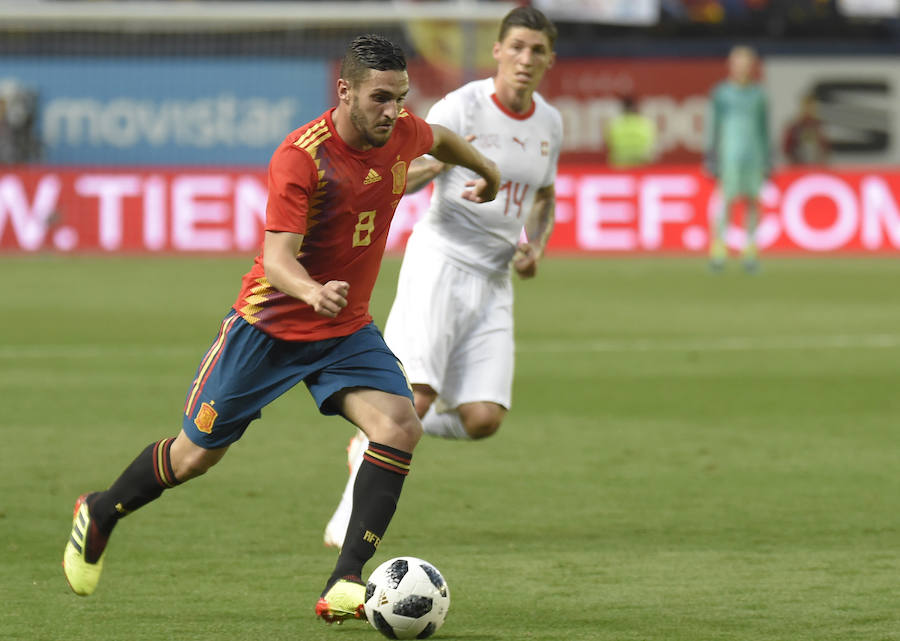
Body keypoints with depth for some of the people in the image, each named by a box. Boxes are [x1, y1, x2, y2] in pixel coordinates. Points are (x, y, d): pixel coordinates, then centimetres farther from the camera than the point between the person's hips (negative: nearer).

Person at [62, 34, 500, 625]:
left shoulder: (402, 134, -7)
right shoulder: (301, 156, -26)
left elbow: (440, 139, 20)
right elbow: (276, 261, -34)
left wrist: (485, 169, 37)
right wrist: (311, 291, -55)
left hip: (346, 330, 5)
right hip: (271, 325, -5)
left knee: (401, 426, -21)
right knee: (196, 455, 6)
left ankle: (344, 586, -20)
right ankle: (100, 515, 36)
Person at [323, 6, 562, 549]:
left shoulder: (549, 124, 9)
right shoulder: (462, 107, -8)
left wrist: (536, 249, 7)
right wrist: (432, 165, -32)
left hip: (494, 281, 5)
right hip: (440, 262, -5)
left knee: (483, 419, -8)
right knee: (416, 396, -21)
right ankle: (355, 508, -5)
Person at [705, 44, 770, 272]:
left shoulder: (758, 94, 12)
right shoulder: (721, 93, 3)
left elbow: (764, 128, 16)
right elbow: (713, 127, 4)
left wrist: (768, 160, 12)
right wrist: (711, 158, -1)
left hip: (754, 155, 3)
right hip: (730, 154, -3)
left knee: (753, 201, 1)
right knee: (727, 200, -10)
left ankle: (750, 250, 7)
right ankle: (718, 248, -7)